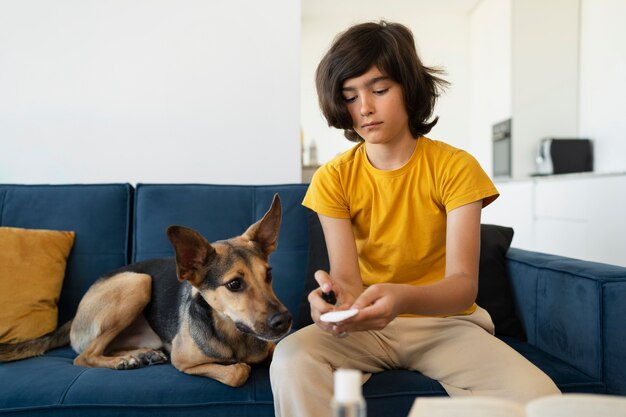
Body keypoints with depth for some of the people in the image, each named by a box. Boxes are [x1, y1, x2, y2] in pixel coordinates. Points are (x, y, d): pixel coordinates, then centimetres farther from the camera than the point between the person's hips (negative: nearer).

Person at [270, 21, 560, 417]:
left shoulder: (455, 167, -10)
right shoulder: (334, 178, -5)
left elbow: (464, 284, -19)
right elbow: (347, 277, -13)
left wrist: (403, 298, -42)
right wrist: (340, 297, -39)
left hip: (445, 320, 0)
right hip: (367, 326, 1)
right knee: (291, 359, -29)